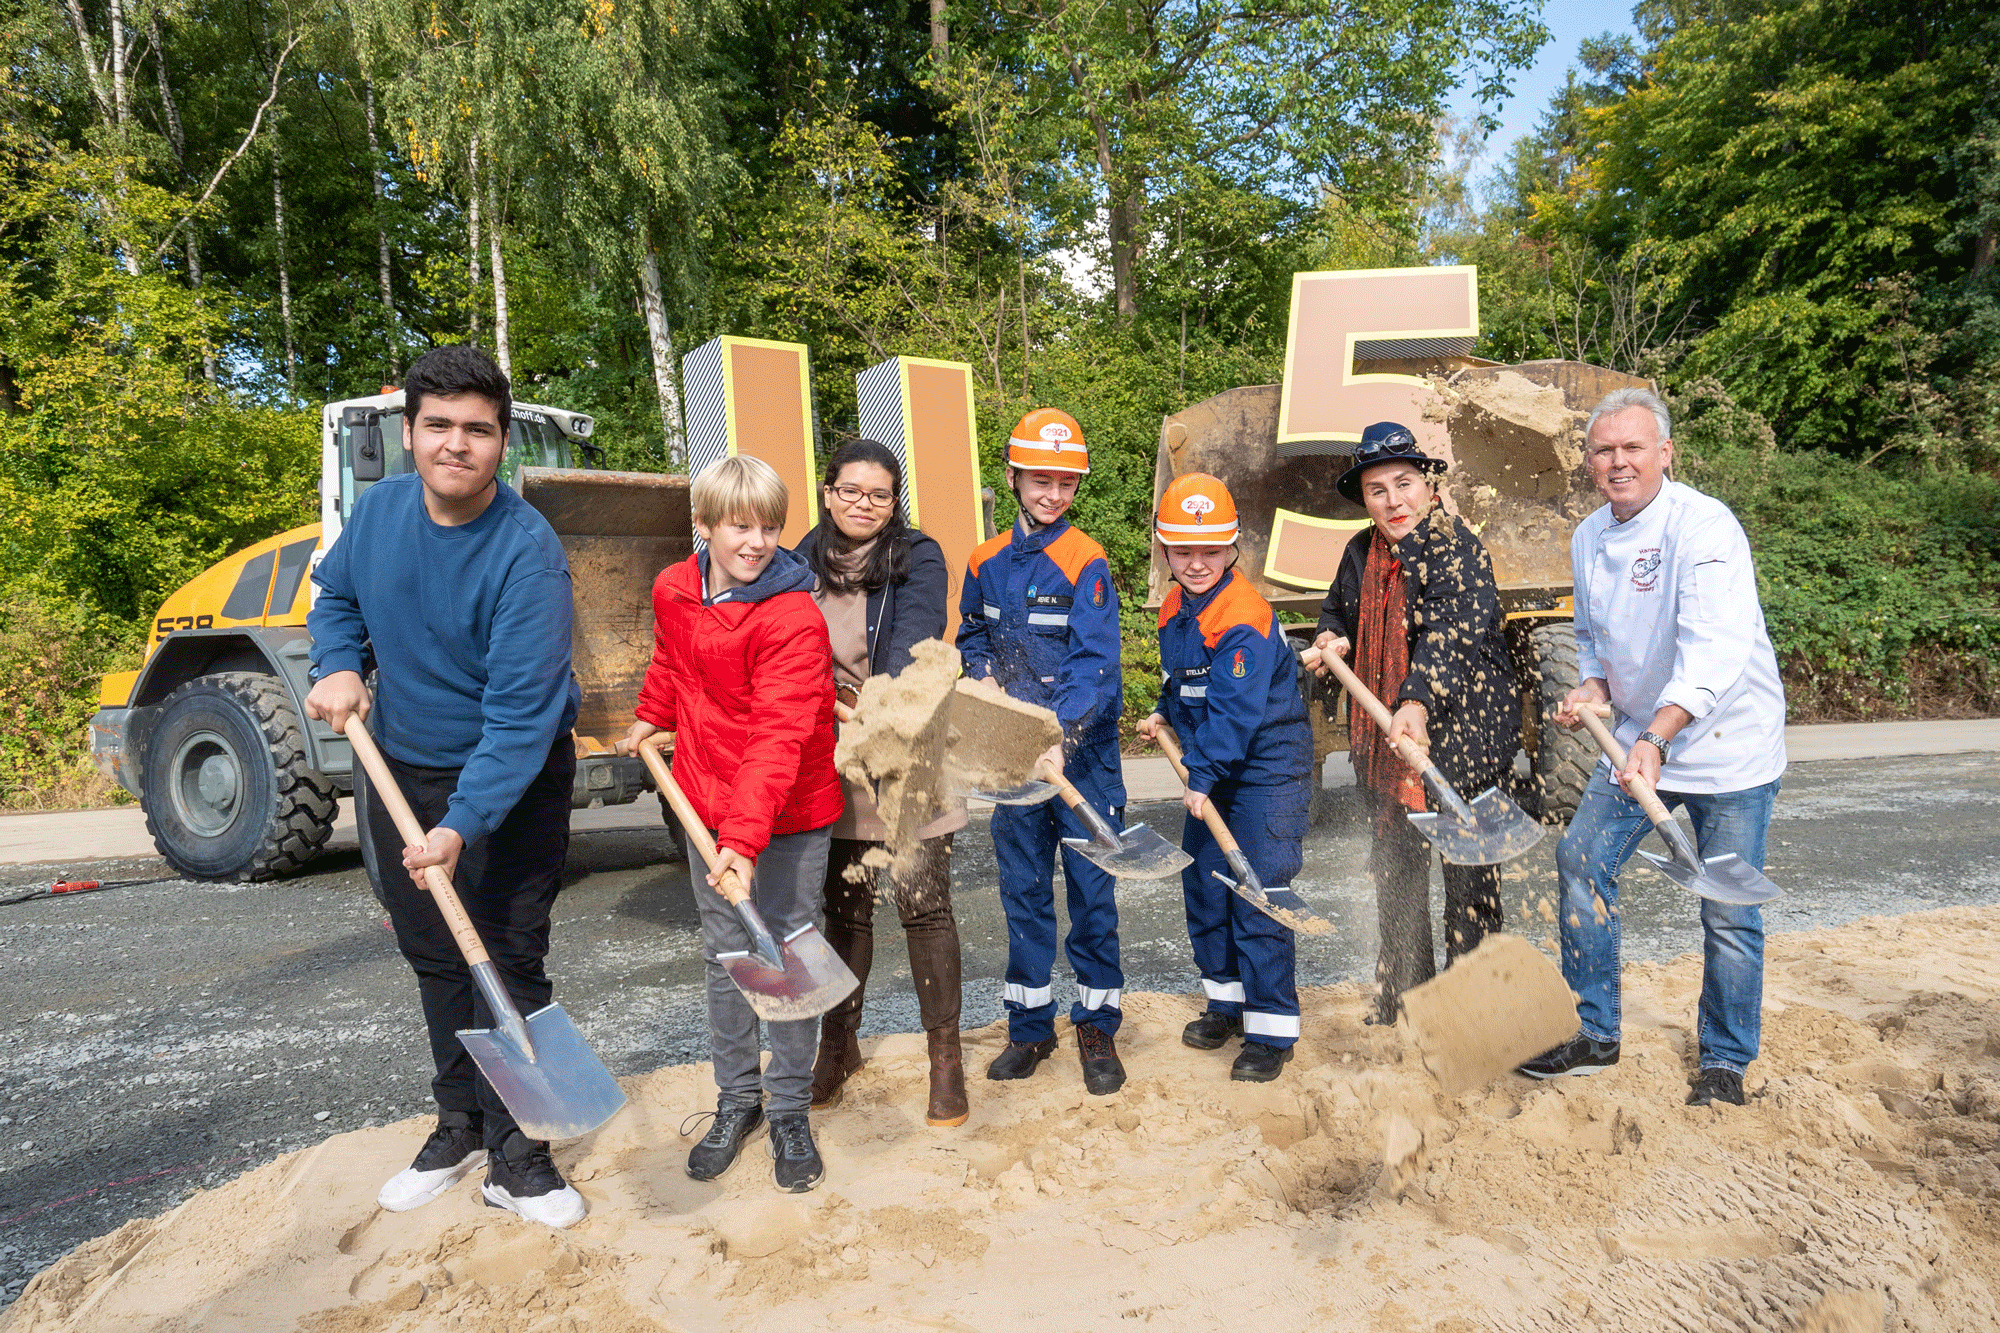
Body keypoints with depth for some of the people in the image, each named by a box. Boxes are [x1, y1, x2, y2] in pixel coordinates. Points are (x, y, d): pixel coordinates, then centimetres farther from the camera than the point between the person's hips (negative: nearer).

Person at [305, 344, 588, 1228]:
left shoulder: (527, 552, -25)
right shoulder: (378, 508, -5)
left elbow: (521, 709, -30)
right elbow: (335, 593, 15)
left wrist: (462, 826, -36)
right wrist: (338, 666, -5)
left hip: (512, 781, -6)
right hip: (399, 769, 6)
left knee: (510, 963, -1)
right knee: (434, 956, 16)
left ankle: (514, 1155, 15)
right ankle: (458, 1125, 35)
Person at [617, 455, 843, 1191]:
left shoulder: (795, 620, -22)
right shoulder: (672, 590, -1)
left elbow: (778, 739, -30)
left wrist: (745, 837, -38)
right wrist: (649, 719, 27)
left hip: (788, 815, -5)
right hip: (707, 803, 5)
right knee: (724, 955, 13)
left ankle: (791, 1111, 21)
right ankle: (737, 1099, 30)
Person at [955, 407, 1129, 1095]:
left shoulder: (1086, 563, -10)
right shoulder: (986, 562, 6)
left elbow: (1095, 664, -20)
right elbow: (972, 636, 21)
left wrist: (1063, 738, -33)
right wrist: (984, 674, -1)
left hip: (1081, 750, -4)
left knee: (1091, 888, 4)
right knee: (1022, 889, 12)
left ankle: (1097, 1026, 21)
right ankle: (1030, 1025, 25)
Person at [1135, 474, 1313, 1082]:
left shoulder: (1244, 618, -22)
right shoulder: (1174, 609, 5)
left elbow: (1235, 710, -25)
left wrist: (1204, 776, -24)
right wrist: (1164, 715, 7)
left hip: (1266, 767, -9)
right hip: (1210, 769, 9)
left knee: (1257, 895, -7)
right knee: (1202, 882, 14)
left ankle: (1271, 1030, 4)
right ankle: (1226, 1002, 31)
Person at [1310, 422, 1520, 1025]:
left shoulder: (1458, 550, -15)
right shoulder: (1362, 552, 5)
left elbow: (1452, 633, -31)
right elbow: (1337, 607, 25)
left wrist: (1418, 702, -46)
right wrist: (1333, 638, 2)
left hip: (1460, 728, -7)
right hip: (1385, 733, 7)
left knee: (1467, 872, 1)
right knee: (1394, 865, 17)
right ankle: (1401, 1003, 33)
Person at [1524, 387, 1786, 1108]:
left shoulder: (1705, 526, -21)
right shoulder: (1588, 538, 4)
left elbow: (1714, 651, -33)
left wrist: (1655, 737, -44)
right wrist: (1592, 688, -4)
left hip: (1728, 745, -7)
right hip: (1641, 738, 7)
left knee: (1728, 912, -2)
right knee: (1582, 860, 4)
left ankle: (1724, 1063, 20)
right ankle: (1594, 1034, 20)